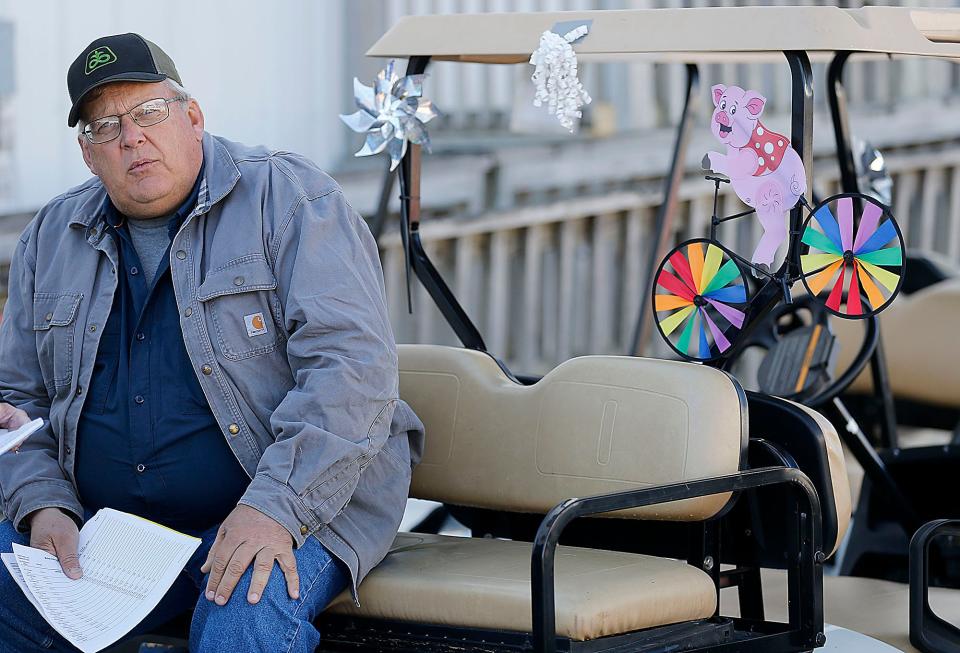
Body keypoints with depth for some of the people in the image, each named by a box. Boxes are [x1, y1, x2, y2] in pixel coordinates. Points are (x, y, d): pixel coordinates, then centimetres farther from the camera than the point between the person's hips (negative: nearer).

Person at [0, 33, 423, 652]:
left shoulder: (289, 197, -4)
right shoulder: (52, 240, 12)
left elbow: (353, 363, -15)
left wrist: (275, 506, -26)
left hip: (299, 500, -4)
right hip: (107, 523, 5)